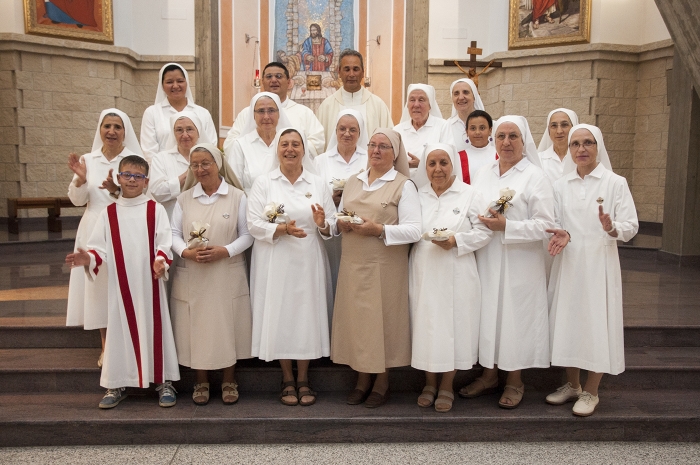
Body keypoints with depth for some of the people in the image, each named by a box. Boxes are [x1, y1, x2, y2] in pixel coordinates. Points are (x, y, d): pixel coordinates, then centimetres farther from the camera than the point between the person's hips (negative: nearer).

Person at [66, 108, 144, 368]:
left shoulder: (134, 160, -2)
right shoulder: (88, 160, 8)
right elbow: (77, 200, 5)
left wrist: (116, 191, -26)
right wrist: (80, 179, -13)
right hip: (94, 232, 3)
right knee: (98, 283, 5)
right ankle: (106, 346, 19)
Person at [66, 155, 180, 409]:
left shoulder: (156, 210, 1)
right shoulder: (108, 213, 6)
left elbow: (164, 243, -5)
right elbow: (100, 248, 3)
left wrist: (161, 261, -23)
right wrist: (88, 258, -18)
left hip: (150, 284, -1)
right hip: (120, 286, 2)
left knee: (155, 328, 4)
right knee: (120, 330, 8)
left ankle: (164, 381, 17)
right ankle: (117, 385, 22)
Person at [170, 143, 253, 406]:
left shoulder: (237, 196, 0)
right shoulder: (184, 198, 8)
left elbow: (247, 234, -2)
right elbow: (174, 234, 6)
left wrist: (224, 251, -17)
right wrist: (186, 252, -14)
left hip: (228, 275, -2)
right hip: (192, 276, 2)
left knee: (227, 326, 4)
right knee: (196, 326, 5)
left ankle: (229, 382, 21)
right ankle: (201, 383, 22)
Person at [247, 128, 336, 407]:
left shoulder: (318, 184, 9)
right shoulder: (263, 184, 4)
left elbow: (332, 226, 5)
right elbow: (254, 224, -6)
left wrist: (322, 224, -17)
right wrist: (282, 229, -20)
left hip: (308, 261, 1)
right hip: (275, 262, -1)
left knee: (307, 315, 2)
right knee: (279, 315, 1)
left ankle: (303, 379, 17)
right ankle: (287, 380, 17)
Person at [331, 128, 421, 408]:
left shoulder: (404, 185, -2)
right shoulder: (353, 182, 16)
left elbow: (414, 230, -10)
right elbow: (340, 217, 20)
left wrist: (379, 229, -20)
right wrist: (341, 224, -3)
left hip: (385, 267, -5)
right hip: (353, 264, 5)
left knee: (383, 319, 1)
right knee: (356, 318, 7)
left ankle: (382, 383, 19)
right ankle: (362, 379, 23)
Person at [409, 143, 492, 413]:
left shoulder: (470, 195, 1)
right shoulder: (418, 196, 11)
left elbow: (484, 232, -5)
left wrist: (457, 241, -16)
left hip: (456, 275, -2)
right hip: (423, 274, 3)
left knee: (452, 326, 3)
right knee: (425, 325, 6)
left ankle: (446, 387, 19)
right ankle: (429, 383, 23)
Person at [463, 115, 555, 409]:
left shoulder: (535, 177, -6)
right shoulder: (483, 175, 11)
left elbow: (545, 225, -12)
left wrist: (506, 226, -19)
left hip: (519, 264, -5)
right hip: (486, 261, 5)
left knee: (515, 315, 2)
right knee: (488, 313, 9)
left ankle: (515, 381, 19)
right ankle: (489, 374, 25)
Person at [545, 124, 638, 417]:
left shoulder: (616, 183, -2)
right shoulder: (560, 186, 8)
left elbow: (631, 226, -6)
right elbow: (556, 224, 10)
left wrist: (613, 228, -27)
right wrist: (561, 234, -13)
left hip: (600, 263, -3)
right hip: (568, 263, 3)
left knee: (597, 322, 1)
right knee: (568, 321, 8)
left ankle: (591, 392, 17)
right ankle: (572, 385, 26)